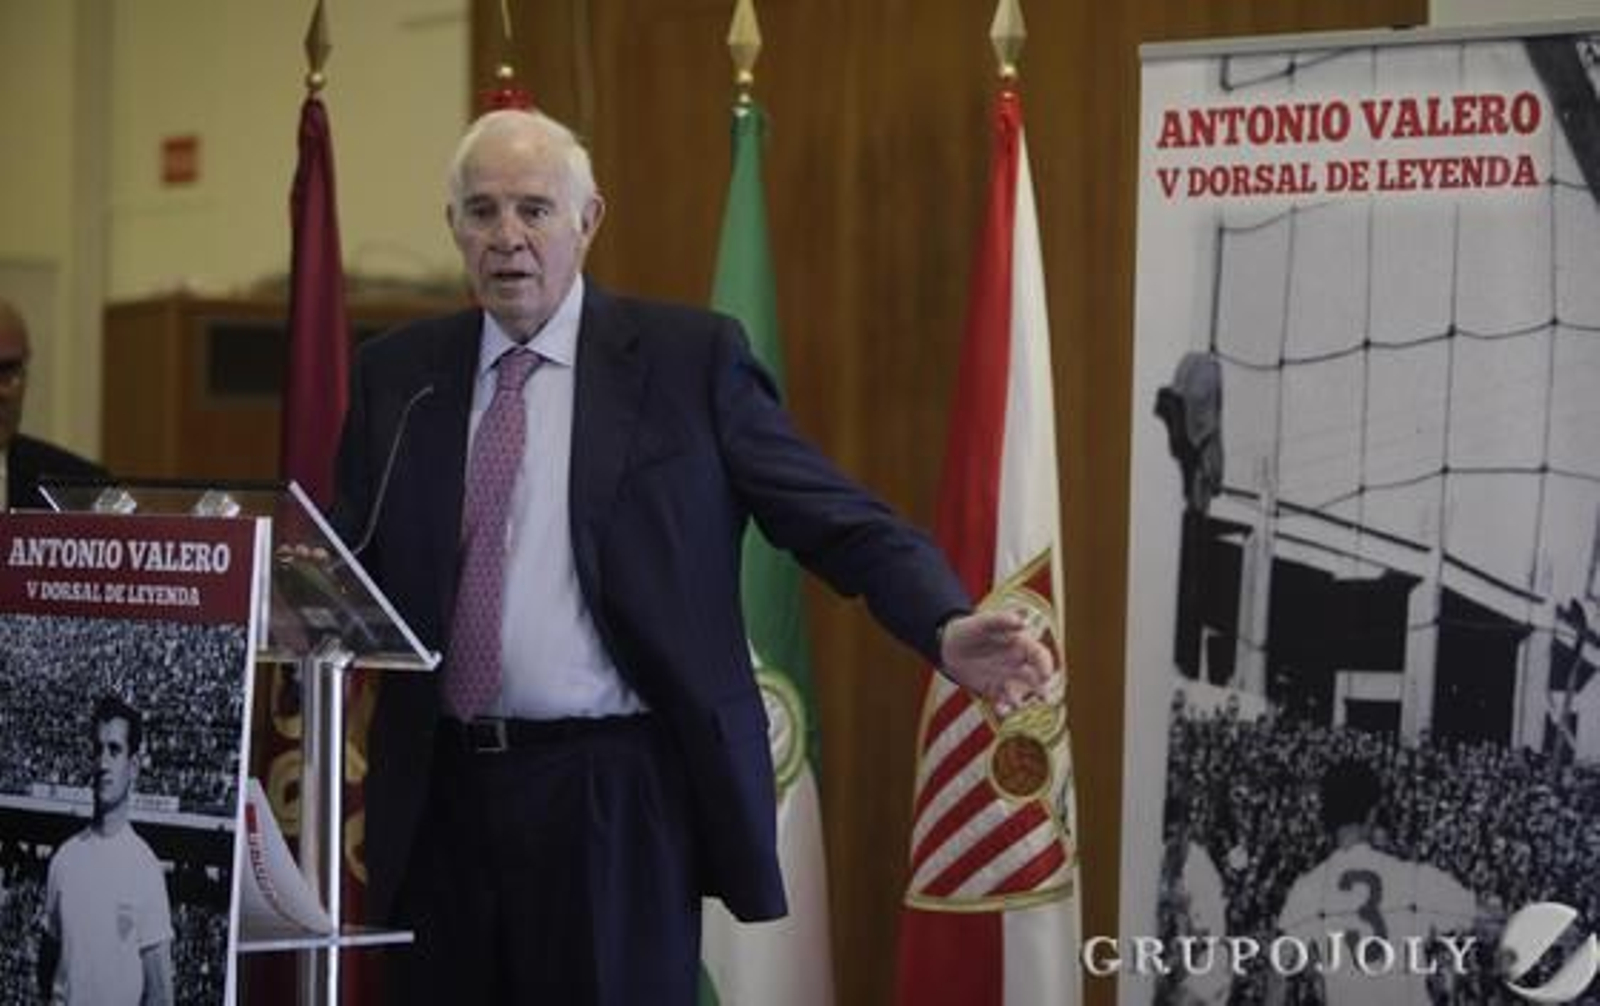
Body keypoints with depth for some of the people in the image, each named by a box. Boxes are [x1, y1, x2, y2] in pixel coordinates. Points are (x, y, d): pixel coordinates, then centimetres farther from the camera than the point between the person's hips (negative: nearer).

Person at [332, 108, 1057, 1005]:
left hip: (614, 795, -3)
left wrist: (949, 628, -21)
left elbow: (841, 521, -5)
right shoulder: (397, 374, 10)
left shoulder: (687, 357, -1)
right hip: (440, 794, 4)